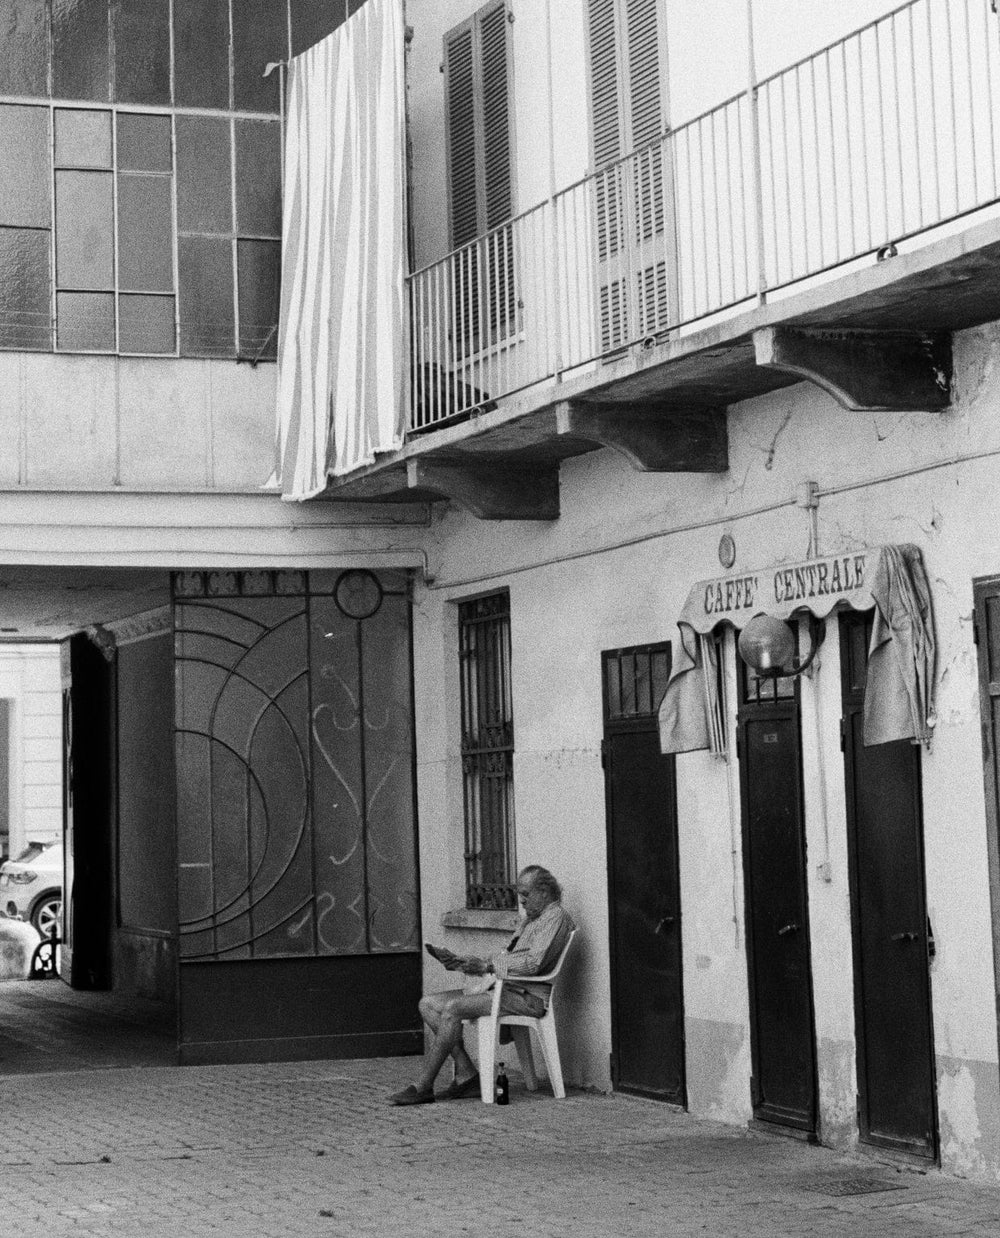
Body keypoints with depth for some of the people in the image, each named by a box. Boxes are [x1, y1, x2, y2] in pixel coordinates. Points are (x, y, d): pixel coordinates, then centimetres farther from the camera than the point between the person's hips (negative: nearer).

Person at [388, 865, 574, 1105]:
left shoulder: (556, 918, -7)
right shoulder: (532, 919, 25)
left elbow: (533, 962, -21)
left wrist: (487, 965, -20)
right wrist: (461, 961, 9)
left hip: (527, 997, -10)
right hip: (505, 988, 10)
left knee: (452, 1008, -26)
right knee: (428, 1004, -2)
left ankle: (423, 1087, -20)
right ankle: (466, 1075, -9)